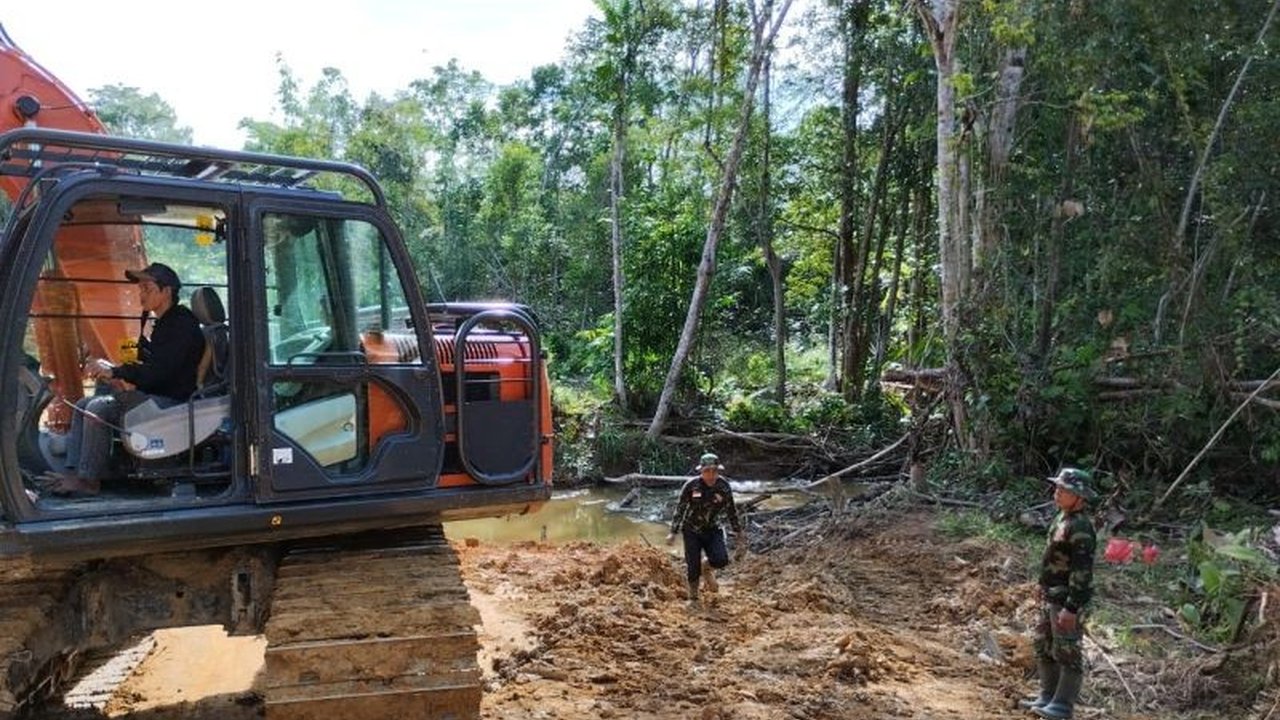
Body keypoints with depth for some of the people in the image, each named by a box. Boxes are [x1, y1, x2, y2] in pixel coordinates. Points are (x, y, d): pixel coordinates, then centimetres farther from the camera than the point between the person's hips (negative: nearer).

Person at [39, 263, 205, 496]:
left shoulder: (182, 325, -14)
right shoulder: (158, 323, 17)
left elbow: (159, 371, -22)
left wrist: (114, 371, -19)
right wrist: (122, 380, 2)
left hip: (171, 401, -10)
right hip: (152, 395, 10)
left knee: (98, 408, -22)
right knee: (83, 406, 5)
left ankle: (88, 480, -13)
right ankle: (73, 470, -1)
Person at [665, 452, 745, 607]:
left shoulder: (724, 486, -11)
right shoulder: (691, 485, -17)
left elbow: (732, 512, 0)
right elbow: (680, 509, -8)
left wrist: (740, 537, 3)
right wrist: (673, 533, -8)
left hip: (712, 530, 2)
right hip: (692, 531, -1)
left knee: (721, 560, -17)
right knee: (693, 566, -1)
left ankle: (707, 569, 19)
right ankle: (693, 598, 24)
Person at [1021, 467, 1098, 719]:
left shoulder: (1080, 528, -22)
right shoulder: (1062, 518, 9)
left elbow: (1082, 573, -24)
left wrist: (1071, 608, -24)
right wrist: (1045, 590, 23)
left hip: (1066, 601, -10)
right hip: (1050, 597, 10)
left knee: (1066, 652, 1)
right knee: (1044, 647, 17)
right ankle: (1048, 695, 29)